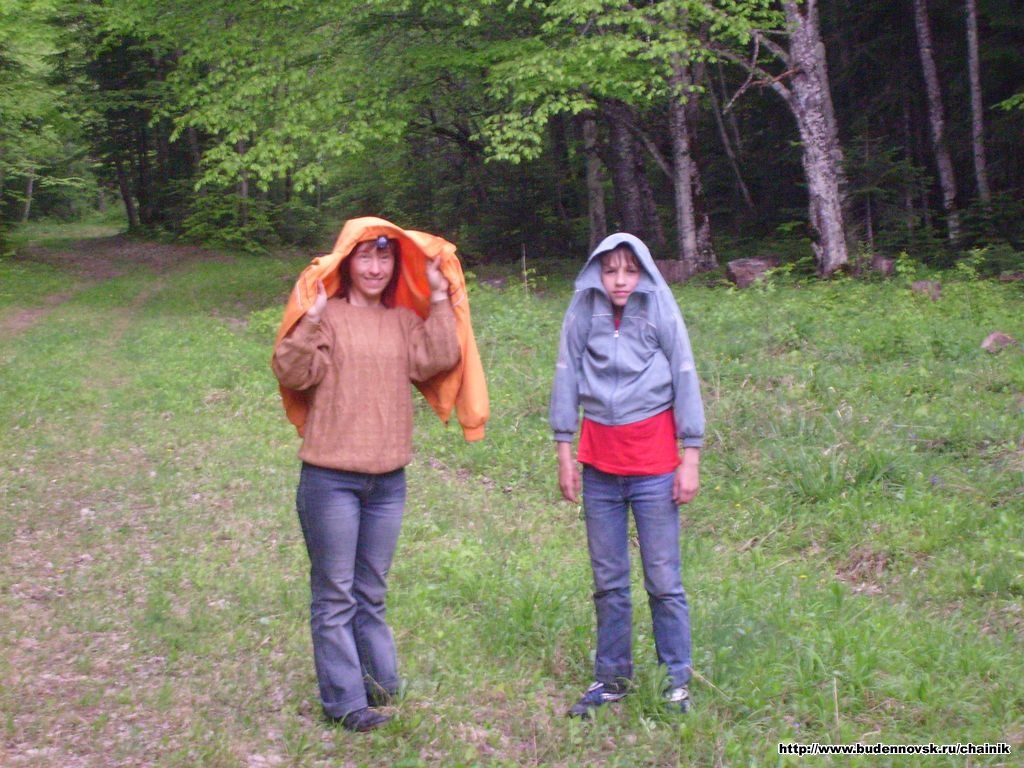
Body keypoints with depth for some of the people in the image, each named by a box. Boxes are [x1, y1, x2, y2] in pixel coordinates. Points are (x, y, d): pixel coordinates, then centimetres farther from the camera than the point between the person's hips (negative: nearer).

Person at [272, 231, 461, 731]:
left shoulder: (404, 322, 11)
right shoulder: (326, 317, -6)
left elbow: (440, 358, -6)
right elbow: (292, 372, -18)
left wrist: (439, 297, -7)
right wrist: (310, 318, -29)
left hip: (388, 480, 5)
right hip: (331, 479, -5)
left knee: (371, 594, 17)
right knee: (335, 595, 2)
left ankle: (381, 685, 26)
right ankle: (345, 703, 9)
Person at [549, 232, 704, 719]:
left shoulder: (661, 315, -3)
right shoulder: (582, 315, 2)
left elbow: (685, 383, -2)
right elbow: (566, 380, 6)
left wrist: (690, 460, -4)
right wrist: (564, 454, 4)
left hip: (653, 461, -2)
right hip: (599, 462, 2)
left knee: (663, 579, 0)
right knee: (607, 581, 11)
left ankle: (678, 680, 12)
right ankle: (611, 677, 22)